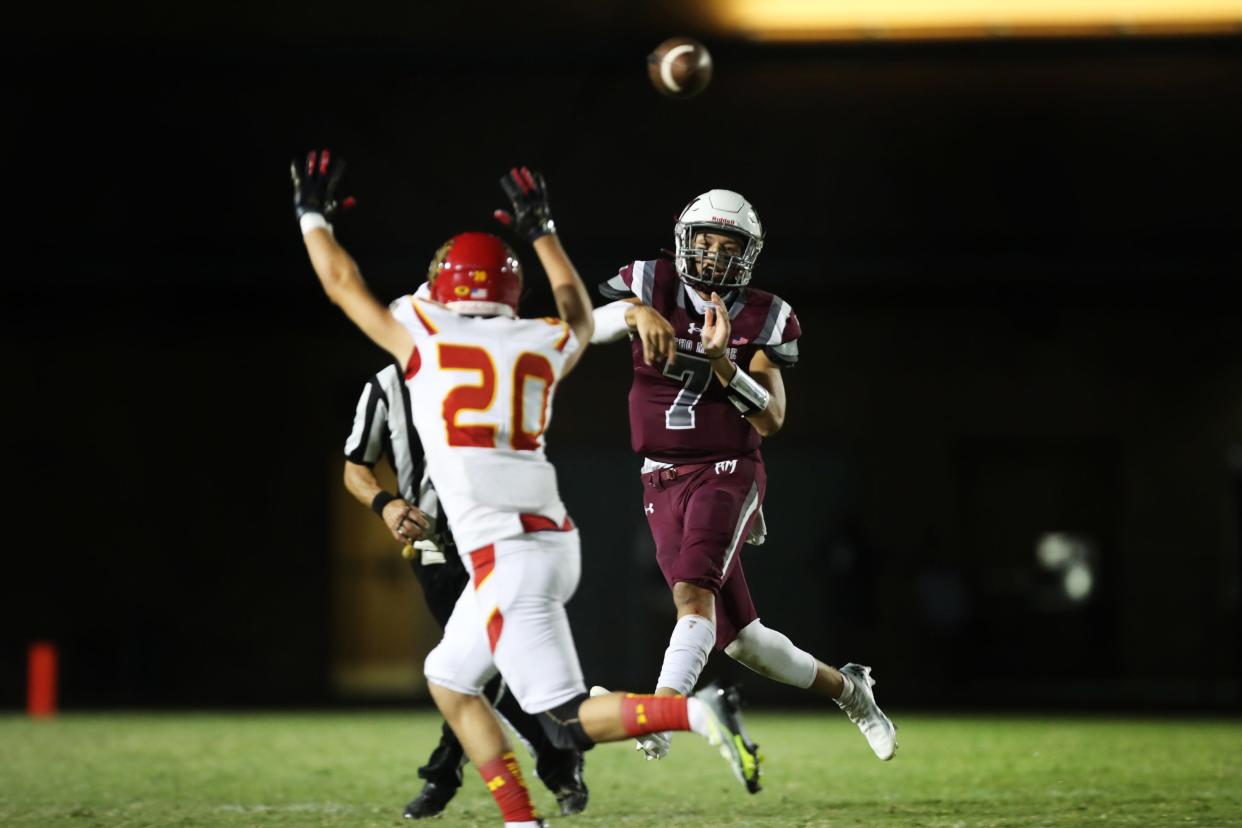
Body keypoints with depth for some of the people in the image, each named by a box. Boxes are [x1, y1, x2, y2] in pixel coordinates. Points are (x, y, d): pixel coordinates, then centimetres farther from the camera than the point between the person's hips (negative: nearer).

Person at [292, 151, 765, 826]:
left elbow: (342, 284, 16)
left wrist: (313, 215, 33)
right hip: (549, 538, 6)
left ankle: (698, 711, -29)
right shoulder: (541, 346, 11)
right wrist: (541, 228, 45)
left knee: (570, 723, -7)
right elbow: (579, 320, 38)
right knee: (449, 680, 20)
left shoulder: (424, 336, 0)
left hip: (507, 558, -6)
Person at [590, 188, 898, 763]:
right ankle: (844, 687, 30)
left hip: (727, 472, -3)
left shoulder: (762, 320, -2)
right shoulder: (652, 285, 0)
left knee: (694, 590, -30)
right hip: (663, 482, 3)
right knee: (737, 637, 8)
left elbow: (771, 419, -10)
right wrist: (635, 312, -35)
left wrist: (721, 362, -25)